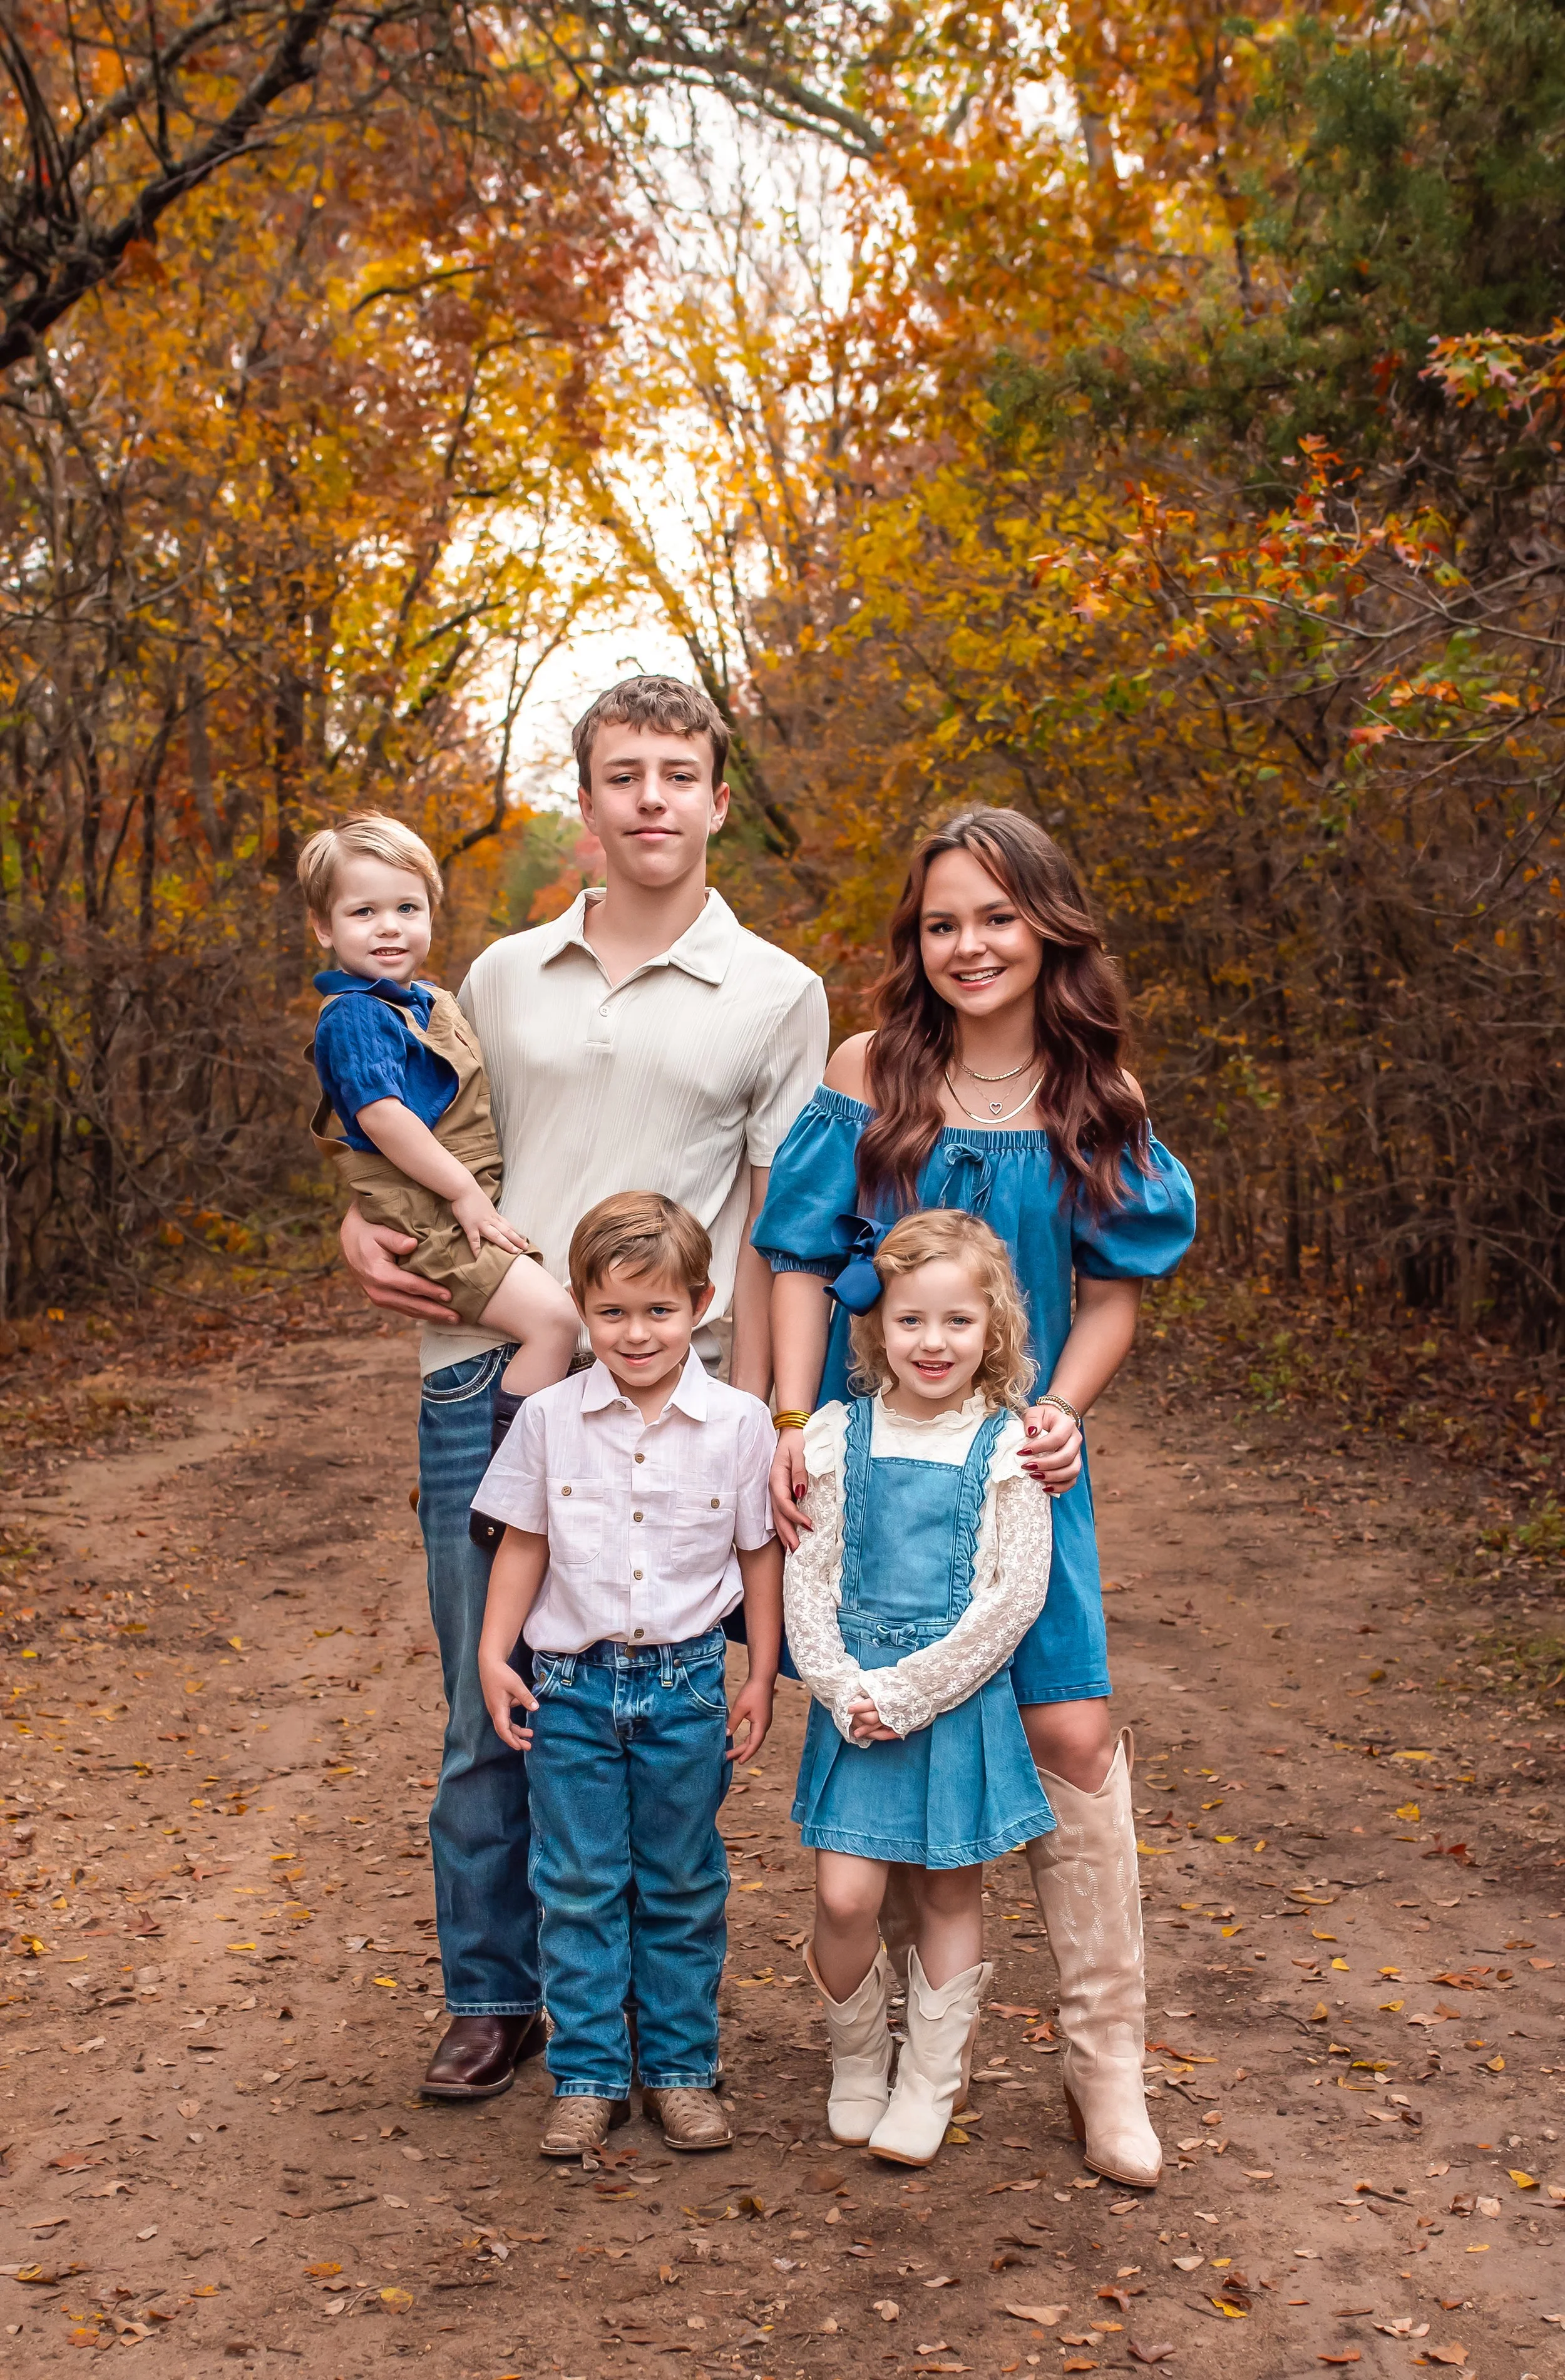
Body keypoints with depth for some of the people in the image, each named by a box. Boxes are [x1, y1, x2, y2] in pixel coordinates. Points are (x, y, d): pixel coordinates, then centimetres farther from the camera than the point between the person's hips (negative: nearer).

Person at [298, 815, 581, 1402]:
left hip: (470, 1209, 10)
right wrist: (464, 1190, -20)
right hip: (426, 1222, -10)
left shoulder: (431, 1003, 17)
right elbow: (380, 1115, -23)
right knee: (552, 1317, -21)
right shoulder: (353, 1016, -12)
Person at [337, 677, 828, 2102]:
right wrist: (363, 1227, 3)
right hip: (484, 1376, 3)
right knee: (488, 1710, 9)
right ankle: (495, 1997, 24)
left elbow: (774, 1228, 1)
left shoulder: (775, 996, 3)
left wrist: (746, 1421, -7)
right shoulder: (502, 978, 12)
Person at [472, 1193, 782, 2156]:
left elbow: (761, 1553, 3)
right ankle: (589, 2077, 18)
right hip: (571, 1682, 0)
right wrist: (494, 1653, 0)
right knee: (578, 1887, 6)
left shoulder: (740, 1422, -5)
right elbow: (524, 1544, 5)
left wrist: (763, 1678, 3)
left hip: (686, 1682, 0)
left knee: (683, 1886, 11)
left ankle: (680, 2069, 24)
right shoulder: (551, 1419, -4)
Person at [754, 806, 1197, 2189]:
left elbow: (1114, 1291, 6)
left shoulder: (1098, 1095, 2)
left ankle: (1106, 2058, 9)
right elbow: (804, 1263, 0)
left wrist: (1061, 1409, -10)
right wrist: (791, 1426, -9)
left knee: (1071, 1730, -5)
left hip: (1014, 1453, 1)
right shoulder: (868, 1076, -2)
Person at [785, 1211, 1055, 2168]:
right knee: (846, 1894, -4)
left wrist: (910, 1691, -13)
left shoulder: (1006, 1446, -6)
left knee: (952, 1890, 10)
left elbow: (1015, 1594, -9)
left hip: (962, 1695, -1)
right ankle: (857, 2061, 23)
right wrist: (844, 1690, -11)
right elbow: (808, 1578, 1)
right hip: (857, 1696, 1)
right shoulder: (838, 1435, 0)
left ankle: (929, 2085, 27)